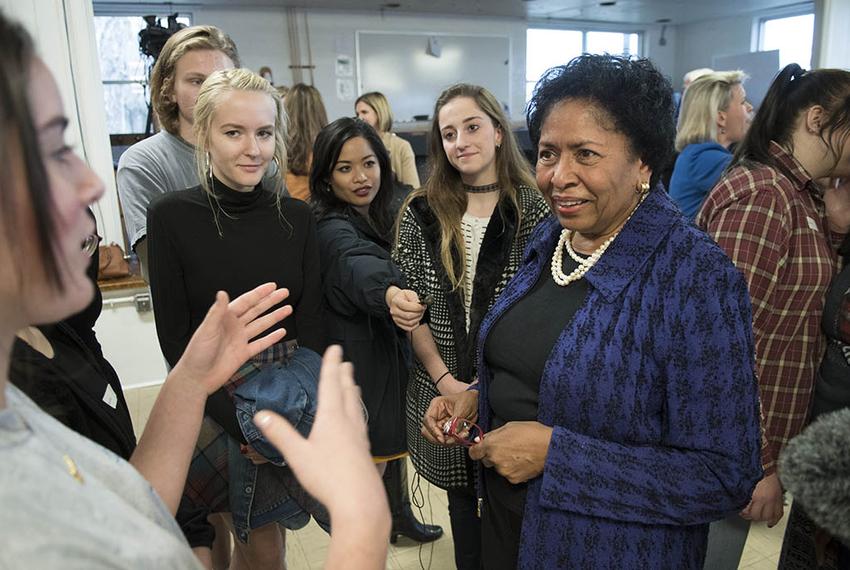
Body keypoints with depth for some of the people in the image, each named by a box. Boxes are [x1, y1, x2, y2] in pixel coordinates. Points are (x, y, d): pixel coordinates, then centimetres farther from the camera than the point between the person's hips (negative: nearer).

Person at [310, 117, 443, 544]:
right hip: (359, 361, -8)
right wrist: (391, 293, -66)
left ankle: (400, 515, 48)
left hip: (394, 349, 8)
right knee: (370, 463, 6)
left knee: (394, 438, 25)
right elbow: (361, 267, -46)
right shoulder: (333, 231, -23)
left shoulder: (386, 212, 1)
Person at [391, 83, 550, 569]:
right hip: (444, 391, 2)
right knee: (463, 498, 19)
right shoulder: (422, 212, 0)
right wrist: (445, 379, -8)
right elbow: (409, 306, 1)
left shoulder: (535, 209, -7)